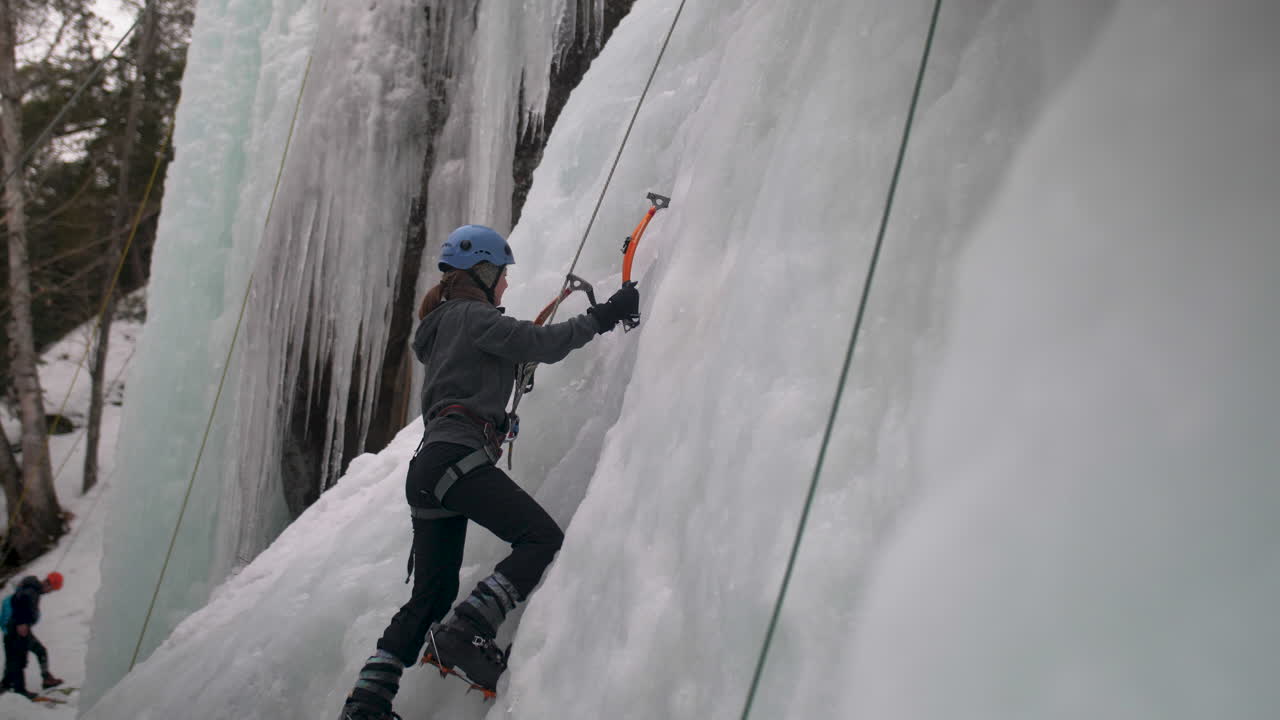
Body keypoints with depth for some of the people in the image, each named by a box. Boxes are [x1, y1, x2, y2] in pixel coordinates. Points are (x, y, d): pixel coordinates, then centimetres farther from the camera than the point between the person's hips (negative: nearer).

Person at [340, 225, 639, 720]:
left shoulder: (443, 325, 28)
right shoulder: (472, 315, 0)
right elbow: (543, 344, -8)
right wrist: (602, 316, -1)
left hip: (428, 466, 10)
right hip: (456, 455, -10)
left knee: (431, 597, 9)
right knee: (543, 538, -14)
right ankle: (466, 633, -24)